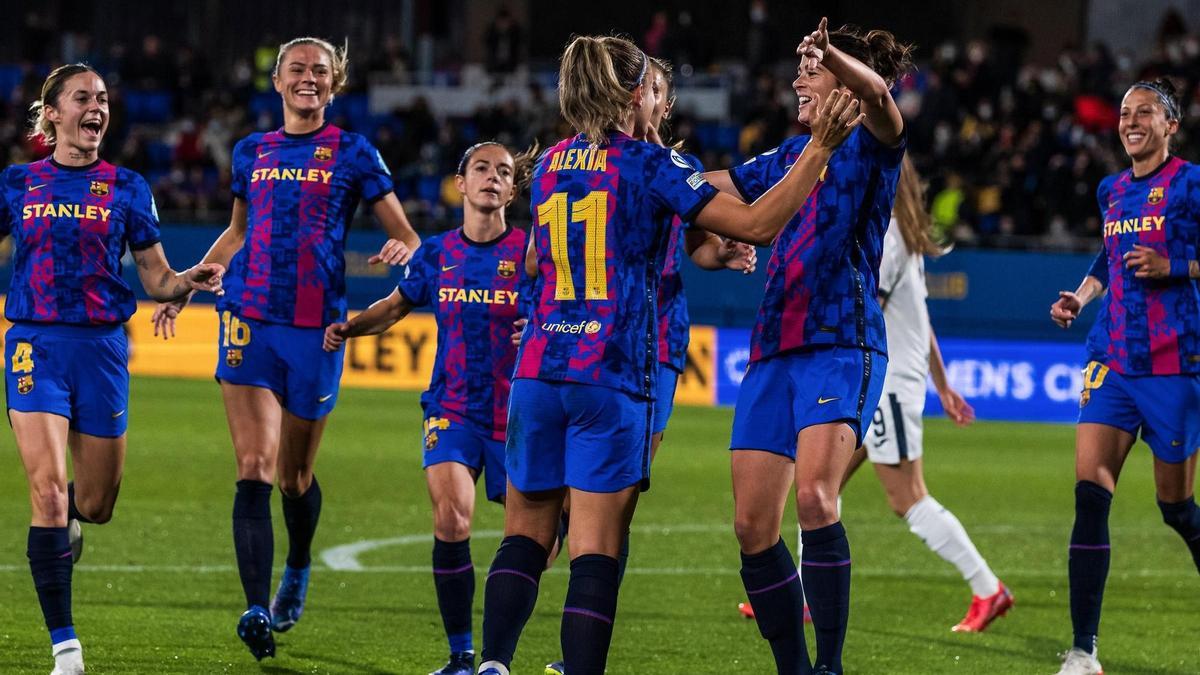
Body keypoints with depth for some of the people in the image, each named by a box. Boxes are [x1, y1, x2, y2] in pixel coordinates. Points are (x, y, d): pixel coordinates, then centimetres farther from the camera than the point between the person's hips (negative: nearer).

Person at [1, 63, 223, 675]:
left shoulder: (126, 188, 7)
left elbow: (157, 280, 8)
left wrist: (191, 280, -13)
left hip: (101, 348, 2)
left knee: (96, 504, 6)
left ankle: (56, 523, 46)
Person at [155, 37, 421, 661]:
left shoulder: (354, 153, 4)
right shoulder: (252, 152, 13)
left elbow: (408, 238, 4)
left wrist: (402, 251, -19)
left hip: (316, 327, -2)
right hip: (250, 318, 2)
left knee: (295, 473, 10)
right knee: (254, 468, -12)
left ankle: (297, 570, 40)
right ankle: (257, 609, -19)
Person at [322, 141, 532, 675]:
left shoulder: (529, 251, -3)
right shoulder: (438, 252, 5)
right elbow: (395, 307, 18)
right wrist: (348, 327, 1)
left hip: (516, 413, -1)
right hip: (452, 408, 1)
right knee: (450, 521, -18)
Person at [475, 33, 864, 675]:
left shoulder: (549, 165, 15)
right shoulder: (647, 163, -3)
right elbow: (757, 224, -10)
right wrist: (818, 148, -6)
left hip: (539, 371, 5)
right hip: (612, 380, -5)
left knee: (525, 535, 11)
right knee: (595, 551, -5)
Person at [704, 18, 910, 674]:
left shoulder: (870, 145, 1)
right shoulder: (791, 154, 22)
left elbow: (877, 92, -22)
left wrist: (831, 51, -40)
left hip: (841, 345, -7)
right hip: (774, 350, 7)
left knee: (814, 496, -26)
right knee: (752, 525, 0)